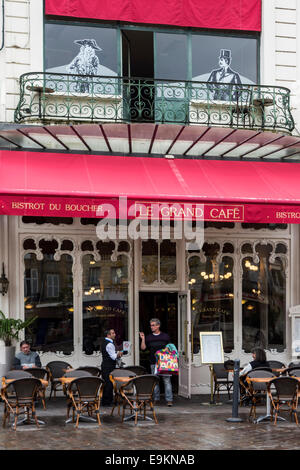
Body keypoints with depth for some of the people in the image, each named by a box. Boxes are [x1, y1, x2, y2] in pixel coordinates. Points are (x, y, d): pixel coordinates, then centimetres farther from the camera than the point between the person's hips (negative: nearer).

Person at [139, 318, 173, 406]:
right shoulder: (148, 337, 11)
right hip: (153, 363, 2)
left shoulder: (165, 336, 8)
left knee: (167, 380, -7)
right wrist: (143, 339, -6)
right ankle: (156, 399, 12)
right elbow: (143, 348, 4)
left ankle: (169, 399, -7)